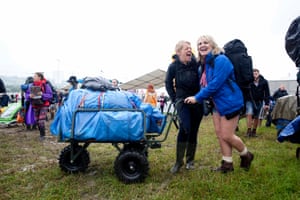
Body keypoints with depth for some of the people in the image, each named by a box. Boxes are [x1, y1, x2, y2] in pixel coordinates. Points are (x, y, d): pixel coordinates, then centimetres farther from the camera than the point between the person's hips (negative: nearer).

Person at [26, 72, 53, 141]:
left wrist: (42, 94, -27)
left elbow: (50, 95, -12)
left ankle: (42, 135, 1)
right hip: (35, 106, 5)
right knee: (37, 121, 11)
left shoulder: (45, 85, -9)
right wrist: (29, 96, -16)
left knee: (41, 121, -12)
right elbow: (26, 94, 6)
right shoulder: (32, 85, 4)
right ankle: (42, 133, 28)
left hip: (43, 105, -5)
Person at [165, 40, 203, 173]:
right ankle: (179, 161, -3)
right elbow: (168, 83, 8)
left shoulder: (196, 64, -6)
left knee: (193, 131, 7)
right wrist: (174, 99, 3)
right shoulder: (174, 66, -5)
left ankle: (190, 160, 23)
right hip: (182, 101, -2)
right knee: (185, 128, -18)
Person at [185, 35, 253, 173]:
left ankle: (246, 155, 26)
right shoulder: (205, 63, 9)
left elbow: (215, 84, -25)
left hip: (230, 102, -9)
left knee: (227, 136, -1)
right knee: (220, 134, 10)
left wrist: (197, 98, -19)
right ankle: (227, 164, 23)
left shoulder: (221, 60, -19)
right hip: (217, 103, 9)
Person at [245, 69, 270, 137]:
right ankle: (249, 130, -8)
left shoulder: (264, 82, -6)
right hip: (250, 100, -2)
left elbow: (267, 93, -1)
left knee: (257, 117, 7)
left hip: (259, 101, 2)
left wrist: (266, 104, -4)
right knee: (249, 114, -17)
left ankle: (254, 131, 22)